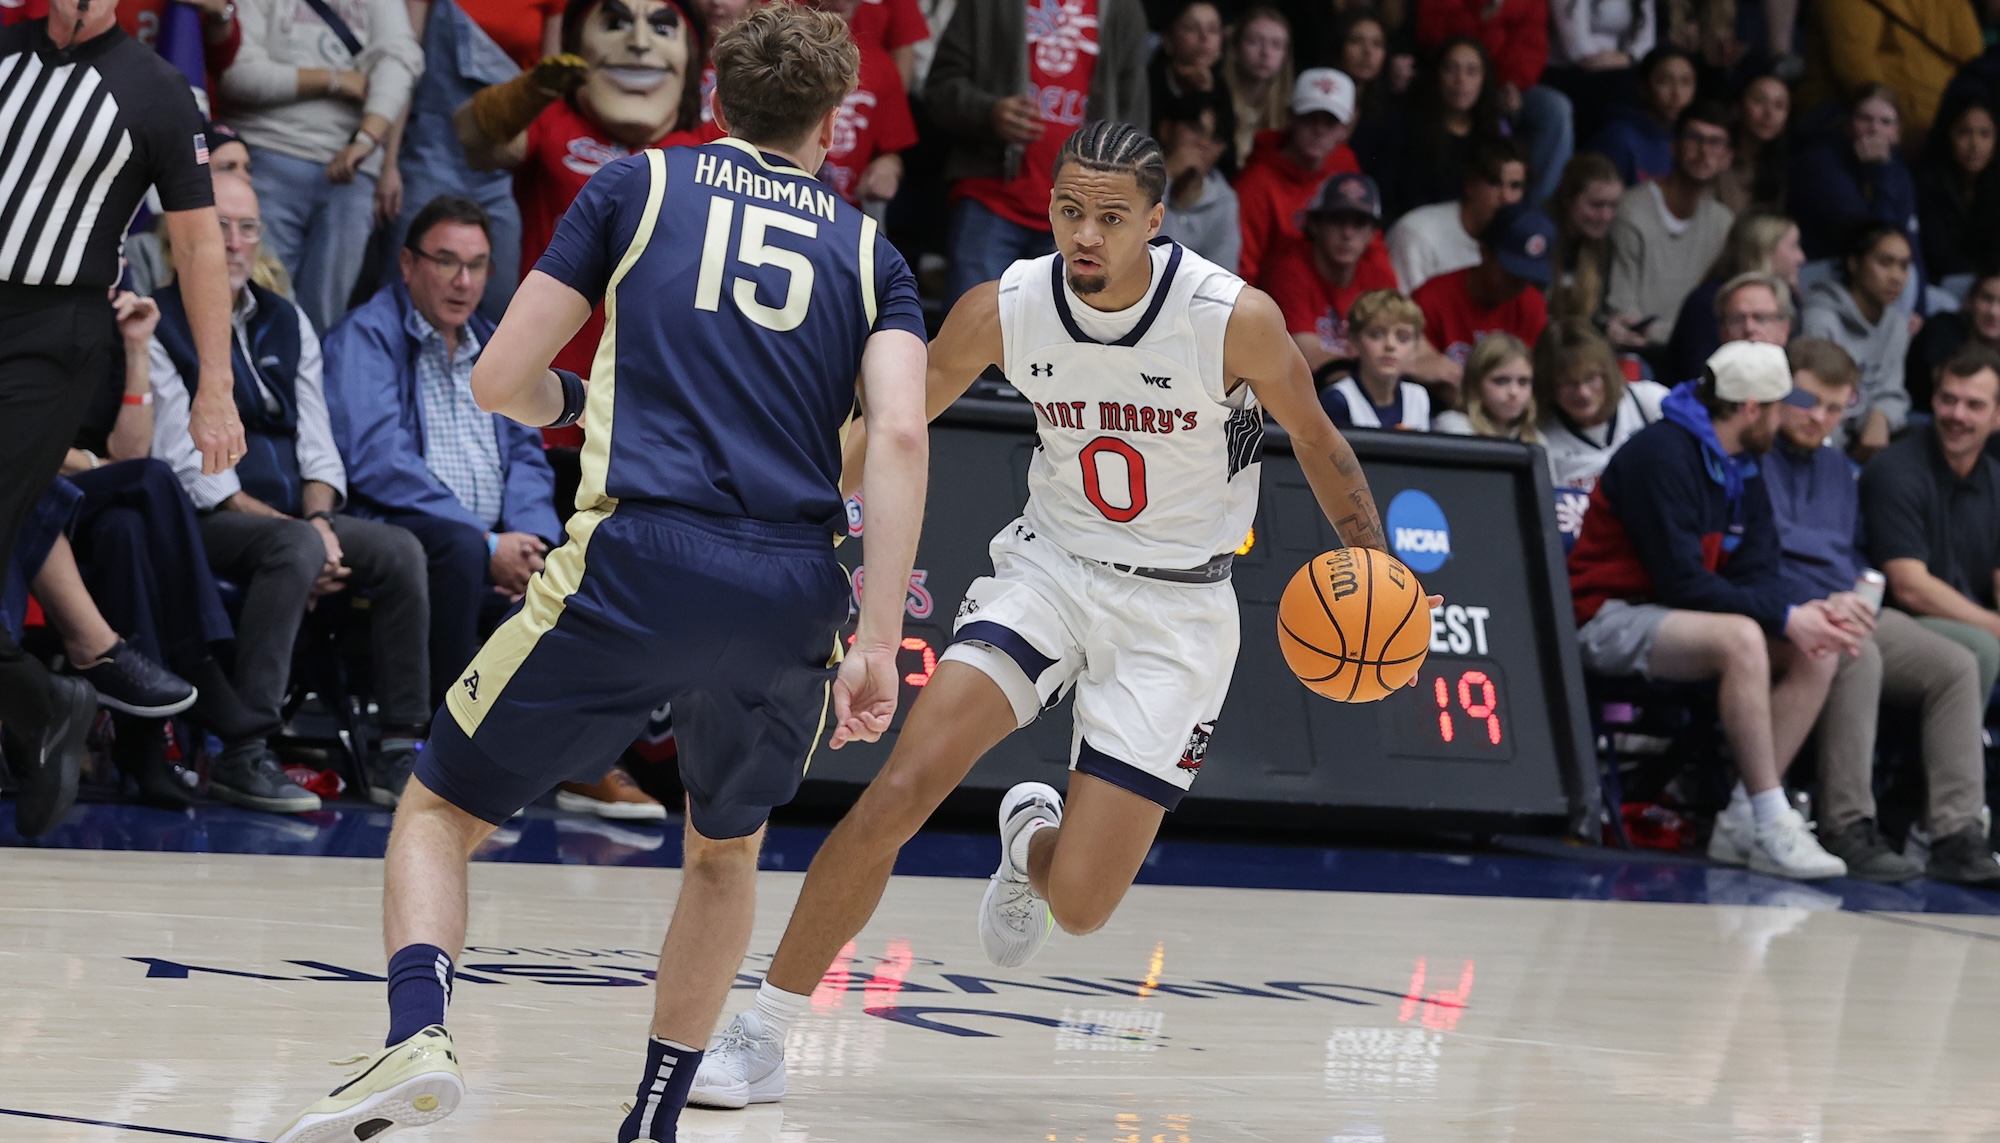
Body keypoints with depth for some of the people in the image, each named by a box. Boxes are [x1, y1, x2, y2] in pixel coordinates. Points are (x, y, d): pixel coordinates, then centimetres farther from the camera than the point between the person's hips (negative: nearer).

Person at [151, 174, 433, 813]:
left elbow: (316, 445, 14)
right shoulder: (159, 326, -2)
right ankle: (243, 753, -37)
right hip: (203, 522, -6)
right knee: (294, 547, -36)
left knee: (400, 550, -18)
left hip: (291, 516, 6)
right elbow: (187, 463, -10)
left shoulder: (288, 324, 19)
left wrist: (320, 520, -9)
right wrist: (299, 529, -16)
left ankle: (400, 753, -18)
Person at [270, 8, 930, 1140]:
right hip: (794, 592, 2)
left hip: (639, 561, -2)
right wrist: (878, 642, -2)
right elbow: (900, 433, 1)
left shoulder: (638, 185, 15)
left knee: (440, 812, 12)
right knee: (726, 849, 29)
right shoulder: (868, 249, 18)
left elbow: (501, 380, 10)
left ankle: (418, 1033, -15)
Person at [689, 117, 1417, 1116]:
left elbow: (1317, 442, -1)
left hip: (1173, 609, -2)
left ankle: (1032, 843, 34)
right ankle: (760, 1037, -9)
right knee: (902, 786, -20)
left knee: (1079, 906, -7)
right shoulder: (1004, 310, -12)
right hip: (1048, 566, 2)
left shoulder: (1235, 319, -19)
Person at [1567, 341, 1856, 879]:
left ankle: (1742, 822, -12)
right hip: (1609, 622, -9)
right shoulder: (1663, 454, -18)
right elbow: (1682, 582, -23)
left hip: (1675, 620, 9)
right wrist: (1785, 617, -24)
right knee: (1741, 639, -34)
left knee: (1817, 653, -7)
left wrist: (1807, 614, -16)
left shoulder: (1742, 469, 11)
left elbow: (1759, 573, 7)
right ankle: (1771, 827, -31)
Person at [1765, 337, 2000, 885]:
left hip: (1849, 612, 8)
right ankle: (1848, 829, -33)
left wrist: (1861, 595, 7)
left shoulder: (1838, 469, 25)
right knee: (1858, 655, -37)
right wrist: (1820, 604, -18)